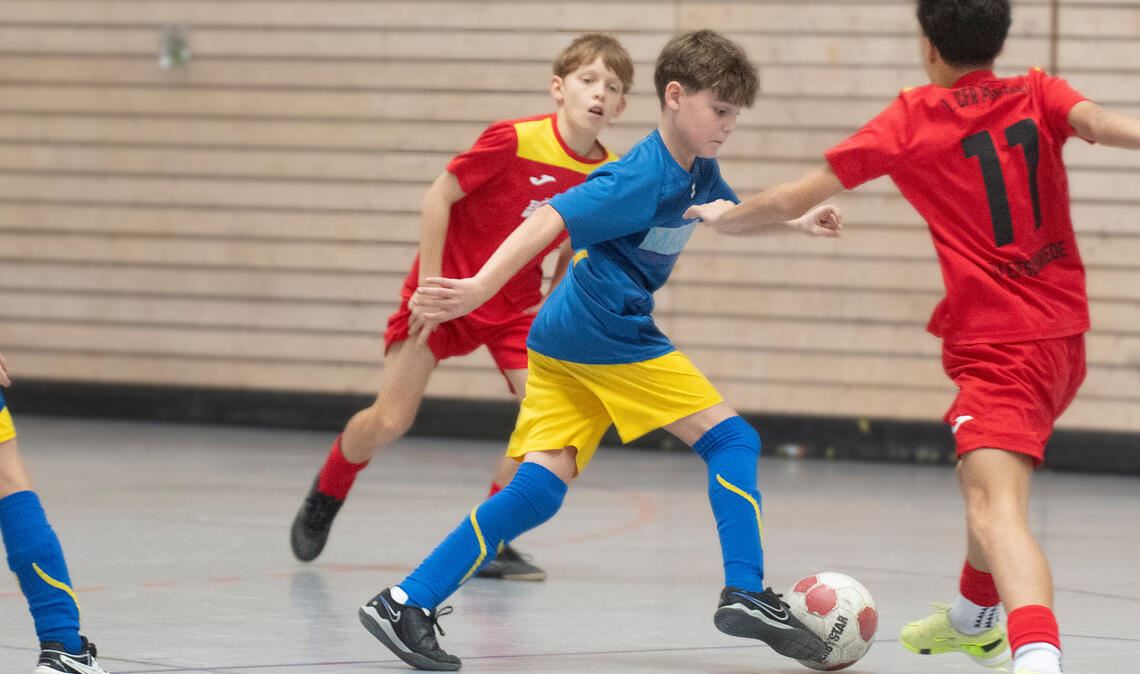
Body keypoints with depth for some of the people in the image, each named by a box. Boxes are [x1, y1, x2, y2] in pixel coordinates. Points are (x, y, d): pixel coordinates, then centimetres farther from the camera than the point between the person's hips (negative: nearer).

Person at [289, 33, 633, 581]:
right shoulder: (515, 140, -23)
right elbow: (438, 197, -16)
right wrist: (430, 286, -17)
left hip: (515, 305, 4)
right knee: (390, 421, -4)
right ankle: (324, 500, 28)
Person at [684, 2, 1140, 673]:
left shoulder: (913, 118, -2)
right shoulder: (1038, 95, 6)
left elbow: (797, 197, 3)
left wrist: (727, 217, 22)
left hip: (998, 343, -7)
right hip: (1066, 336, 7)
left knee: (996, 511, -24)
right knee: (989, 474, 33)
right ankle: (973, 618, 55)